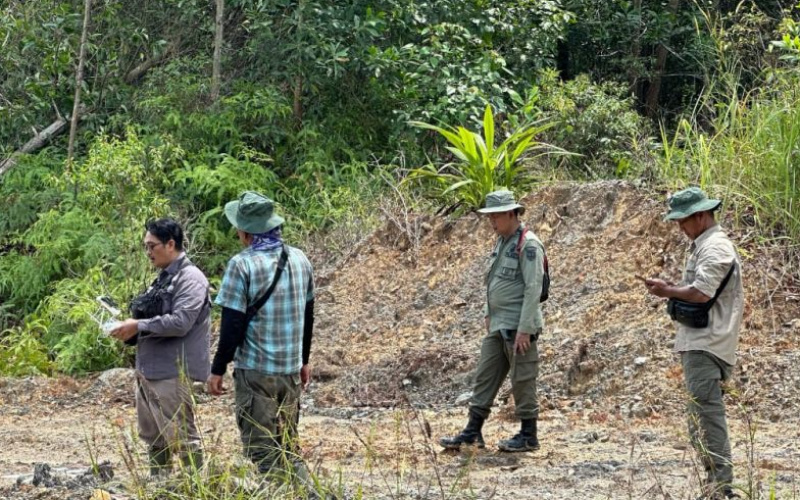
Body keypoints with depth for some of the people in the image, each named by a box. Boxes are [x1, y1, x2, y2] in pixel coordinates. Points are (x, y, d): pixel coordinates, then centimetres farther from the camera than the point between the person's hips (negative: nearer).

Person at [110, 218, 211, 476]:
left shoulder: (190, 279, -11)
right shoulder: (163, 278, 18)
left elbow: (179, 323, -21)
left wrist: (138, 326, -17)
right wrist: (131, 333, 6)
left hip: (171, 371, -10)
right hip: (148, 370, 10)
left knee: (182, 436, -6)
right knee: (153, 437, 14)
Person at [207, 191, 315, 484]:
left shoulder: (243, 264, -14)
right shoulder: (300, 259, 4)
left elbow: (232, 325, -13)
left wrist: (218, 370, -4)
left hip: (255, 371, -6)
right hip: (291, 370, 6)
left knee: (262, 450, 2)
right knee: (288, 446, 17)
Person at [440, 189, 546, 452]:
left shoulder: (528, 245, -15)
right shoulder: (502, 242, 13)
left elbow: (533, 289, -19)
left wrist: (525, 329, -21)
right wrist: (488, 313, 18)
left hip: (518, 327, -9)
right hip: (497, 325, 9)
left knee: (523, 381, -1)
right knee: (485, 377, 9)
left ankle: (528, 436, 7)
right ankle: (472, 432, 13)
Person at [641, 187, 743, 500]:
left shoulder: (715, 248, -13)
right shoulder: (702, 246, 20)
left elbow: (700, 292, -23)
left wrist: (668, 290, -11)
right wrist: (671, 291, 9)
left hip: (706, 345, -11)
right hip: (697, 343, 11)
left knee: (706, 414, -13)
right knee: (703, 415, 12)